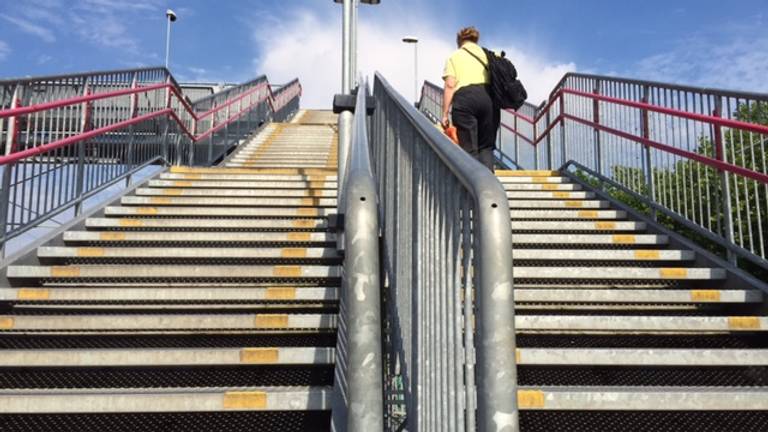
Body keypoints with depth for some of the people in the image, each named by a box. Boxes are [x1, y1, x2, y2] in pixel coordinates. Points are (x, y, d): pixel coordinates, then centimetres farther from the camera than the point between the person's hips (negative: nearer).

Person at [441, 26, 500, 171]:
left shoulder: (454, 57, 16)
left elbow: (449, 86, 3)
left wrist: (445, 114, 1)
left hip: (464, 98, -2)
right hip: (488, 96, 2)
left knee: (469, 149, -1)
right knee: (486, 146, 8)